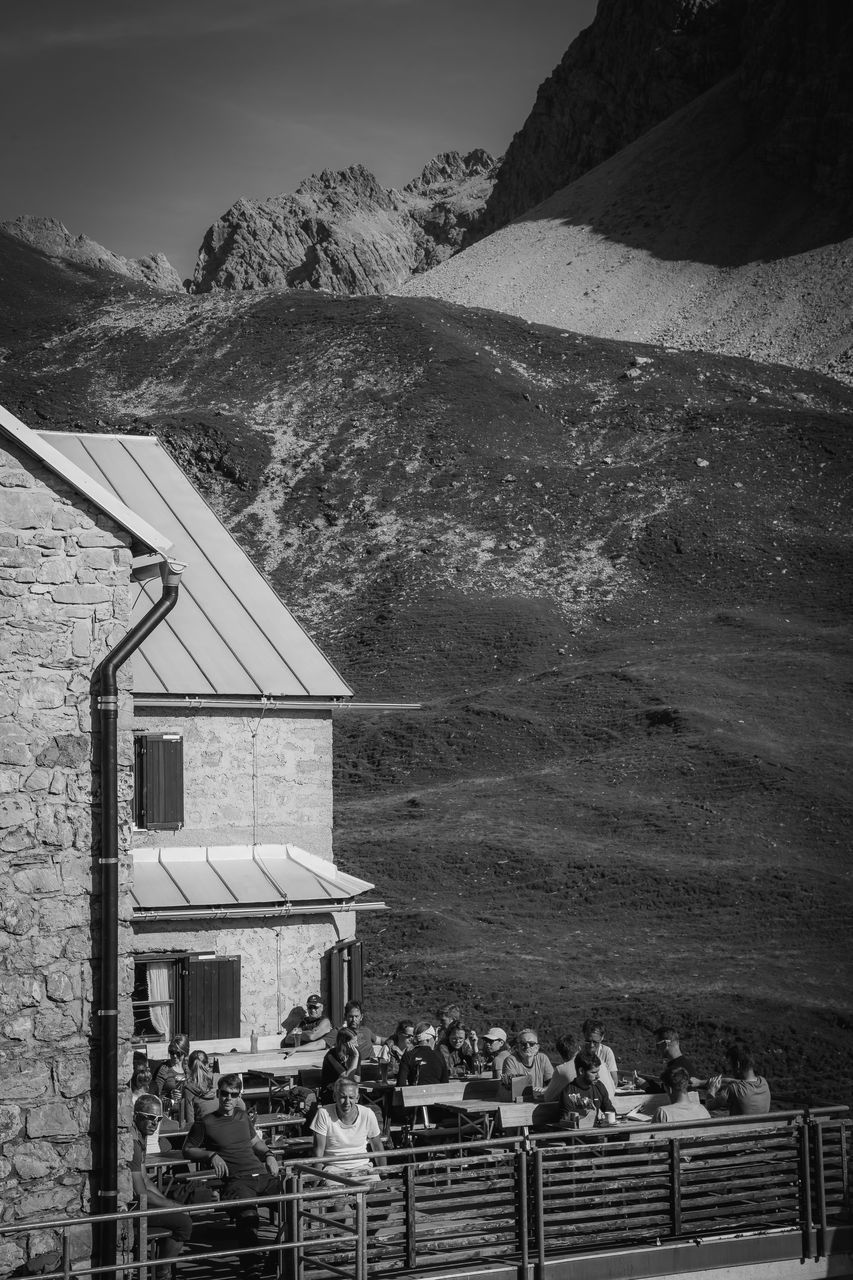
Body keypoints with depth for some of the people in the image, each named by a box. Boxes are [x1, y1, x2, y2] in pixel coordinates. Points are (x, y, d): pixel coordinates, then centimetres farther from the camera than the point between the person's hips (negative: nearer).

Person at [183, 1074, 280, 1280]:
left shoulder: (243, 1117, 26)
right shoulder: (205, 1123, 10)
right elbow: (188, 1150, 16)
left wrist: (269, 1154, 21)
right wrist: (211, 1155, 1)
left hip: (263, 1174, 5)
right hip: (237, 1179, -5)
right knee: (247, 1211, -39)